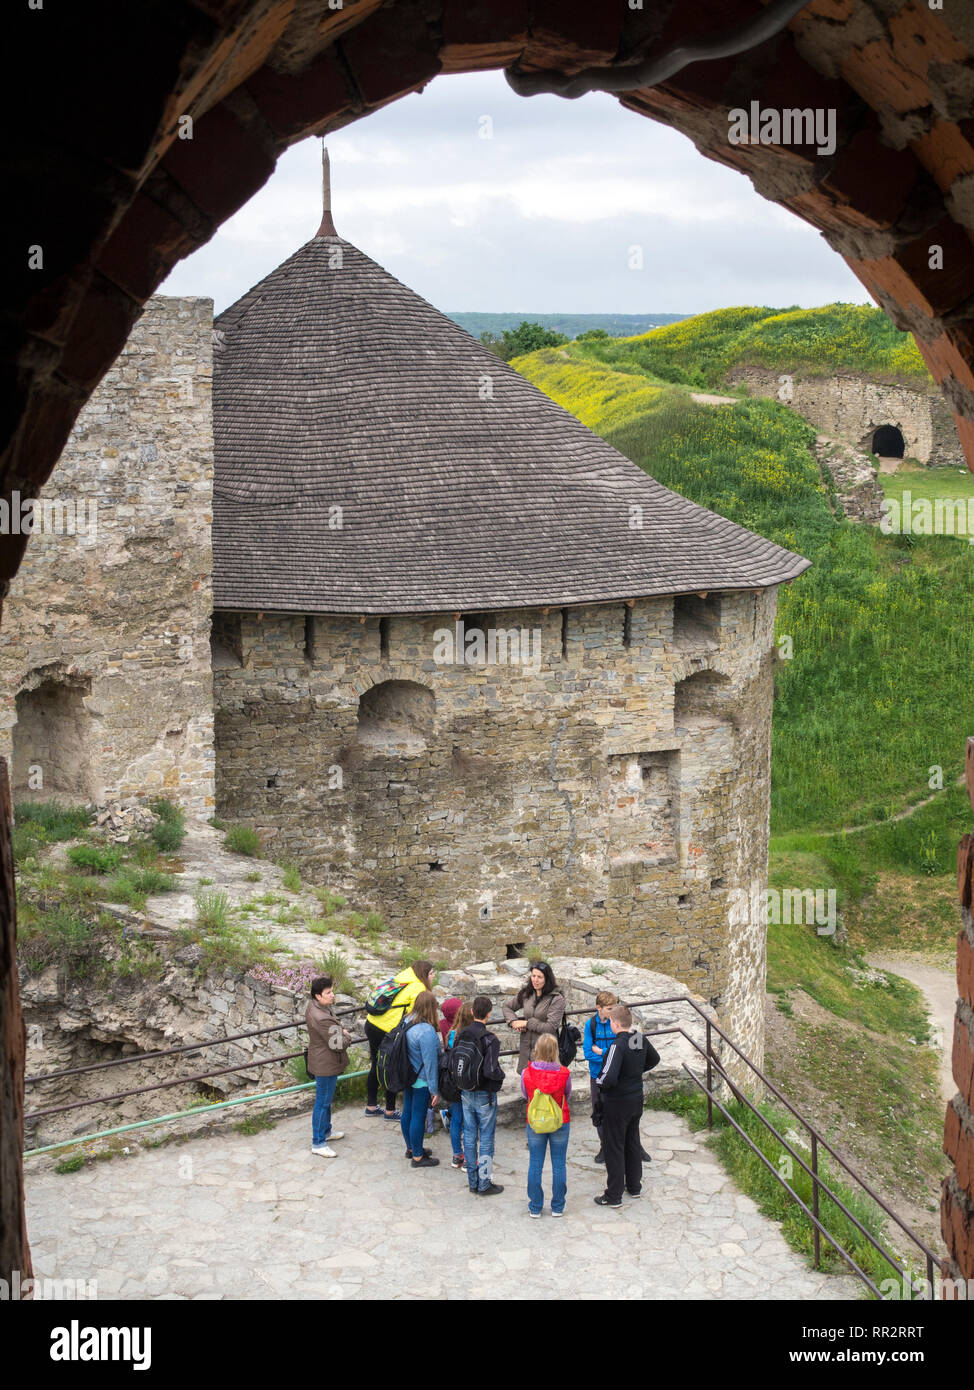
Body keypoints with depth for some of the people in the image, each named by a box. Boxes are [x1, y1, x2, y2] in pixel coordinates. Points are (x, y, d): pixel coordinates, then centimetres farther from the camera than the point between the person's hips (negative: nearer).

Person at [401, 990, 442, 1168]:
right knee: (418, 1117, 4)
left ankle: (411, 1148, 38)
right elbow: (430, 1063, -22)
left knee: (407, 1113, 20)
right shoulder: (427, 1031, -27)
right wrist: (434, 1090, -15)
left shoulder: (408, 1022, -1)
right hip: (421, 1083, -9)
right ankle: (417, 1157, 16)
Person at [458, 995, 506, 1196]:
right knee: (486, 1138, 5)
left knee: (469, 1136, 13)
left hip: (466, 1094, 6)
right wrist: (501, 1074, -6)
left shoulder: (461, 1036, -2)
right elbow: (491, 1071, -26)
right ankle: (484, 1184, 11)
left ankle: (473, 1181, 22)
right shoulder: (490, 1040, -21)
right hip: (485, 1095, -6)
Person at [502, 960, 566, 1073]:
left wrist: (527, 1023, -10)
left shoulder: (557, 999, -11)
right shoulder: (525, 993, 6)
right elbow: (507, 1007, 21)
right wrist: (513, 1021, 1)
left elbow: (551, 1027, -16)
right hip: (526, 1048, 5)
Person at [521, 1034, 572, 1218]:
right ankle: (558, 1207, 19)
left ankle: (535, 1207, 18)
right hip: (560, 1123, 0)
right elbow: (567, 1095, 2)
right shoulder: (564, 1073, -16)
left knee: (535, 1165, 11)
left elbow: (525, 1095, 2)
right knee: (559, 1165, 11)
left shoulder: (527, 1073, -15)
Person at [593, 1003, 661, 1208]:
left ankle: (614, 1196, 10)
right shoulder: (641, 1039, -2)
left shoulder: (618, 1045, -26)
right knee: (633, 1143, 21)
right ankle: (635, 1187, 33)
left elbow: (609, 1078, -32)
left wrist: (598, 1082, -11)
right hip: (637, 1099, 7)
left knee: (614, 1148, 3)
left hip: (617, 1103, -7)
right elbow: (654, 1059, 18)